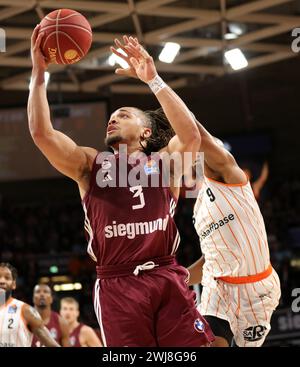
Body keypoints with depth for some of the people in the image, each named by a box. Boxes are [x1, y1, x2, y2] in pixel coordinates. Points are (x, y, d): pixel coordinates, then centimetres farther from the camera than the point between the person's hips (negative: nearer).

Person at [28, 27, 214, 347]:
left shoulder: (164, 160, 13)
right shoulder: (89, 164, 16)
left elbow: (190, 135, -9)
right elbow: (41, 133, 2)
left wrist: (153, 79, -10)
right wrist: (38, 72, 0)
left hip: (167, 278, 0)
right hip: (117, 285, 1)